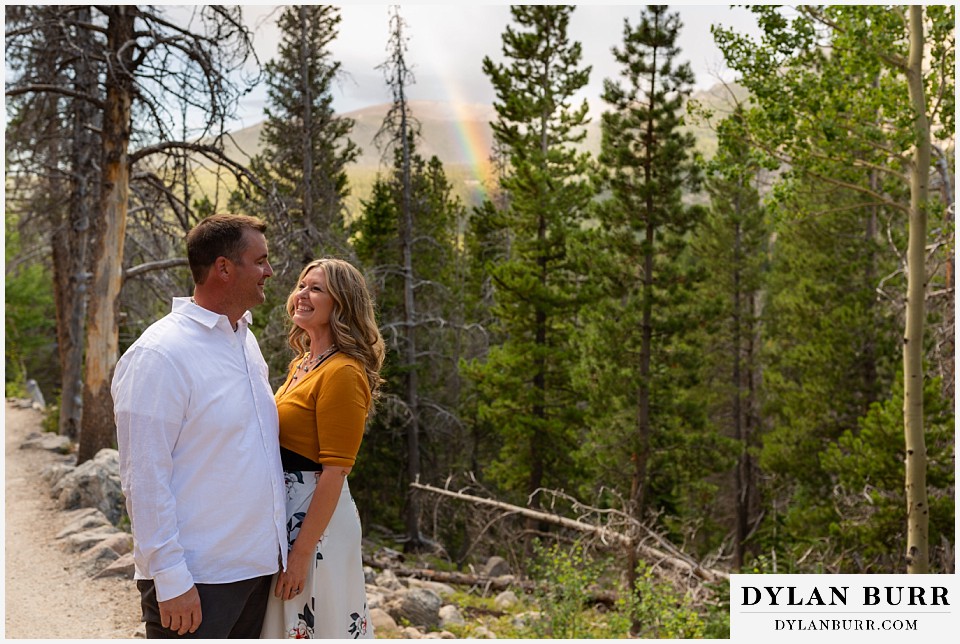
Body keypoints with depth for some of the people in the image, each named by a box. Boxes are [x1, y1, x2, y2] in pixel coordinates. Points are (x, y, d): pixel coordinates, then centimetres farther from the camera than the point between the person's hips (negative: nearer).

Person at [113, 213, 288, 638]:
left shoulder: (246, 340, 10)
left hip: (257, 566, 8)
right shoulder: (159, 356, -15)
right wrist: (170, 579, -18)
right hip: (198, 579, -7)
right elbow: (143, 479, -17)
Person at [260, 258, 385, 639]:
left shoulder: (343, 372, -18)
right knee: (287, 625, 20)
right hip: (284, 512, 9)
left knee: (317, 625, 5)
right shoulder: (300, 364, 10)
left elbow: (335, 471, -20)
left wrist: (301, 552, -20)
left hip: (317, 518, -9)